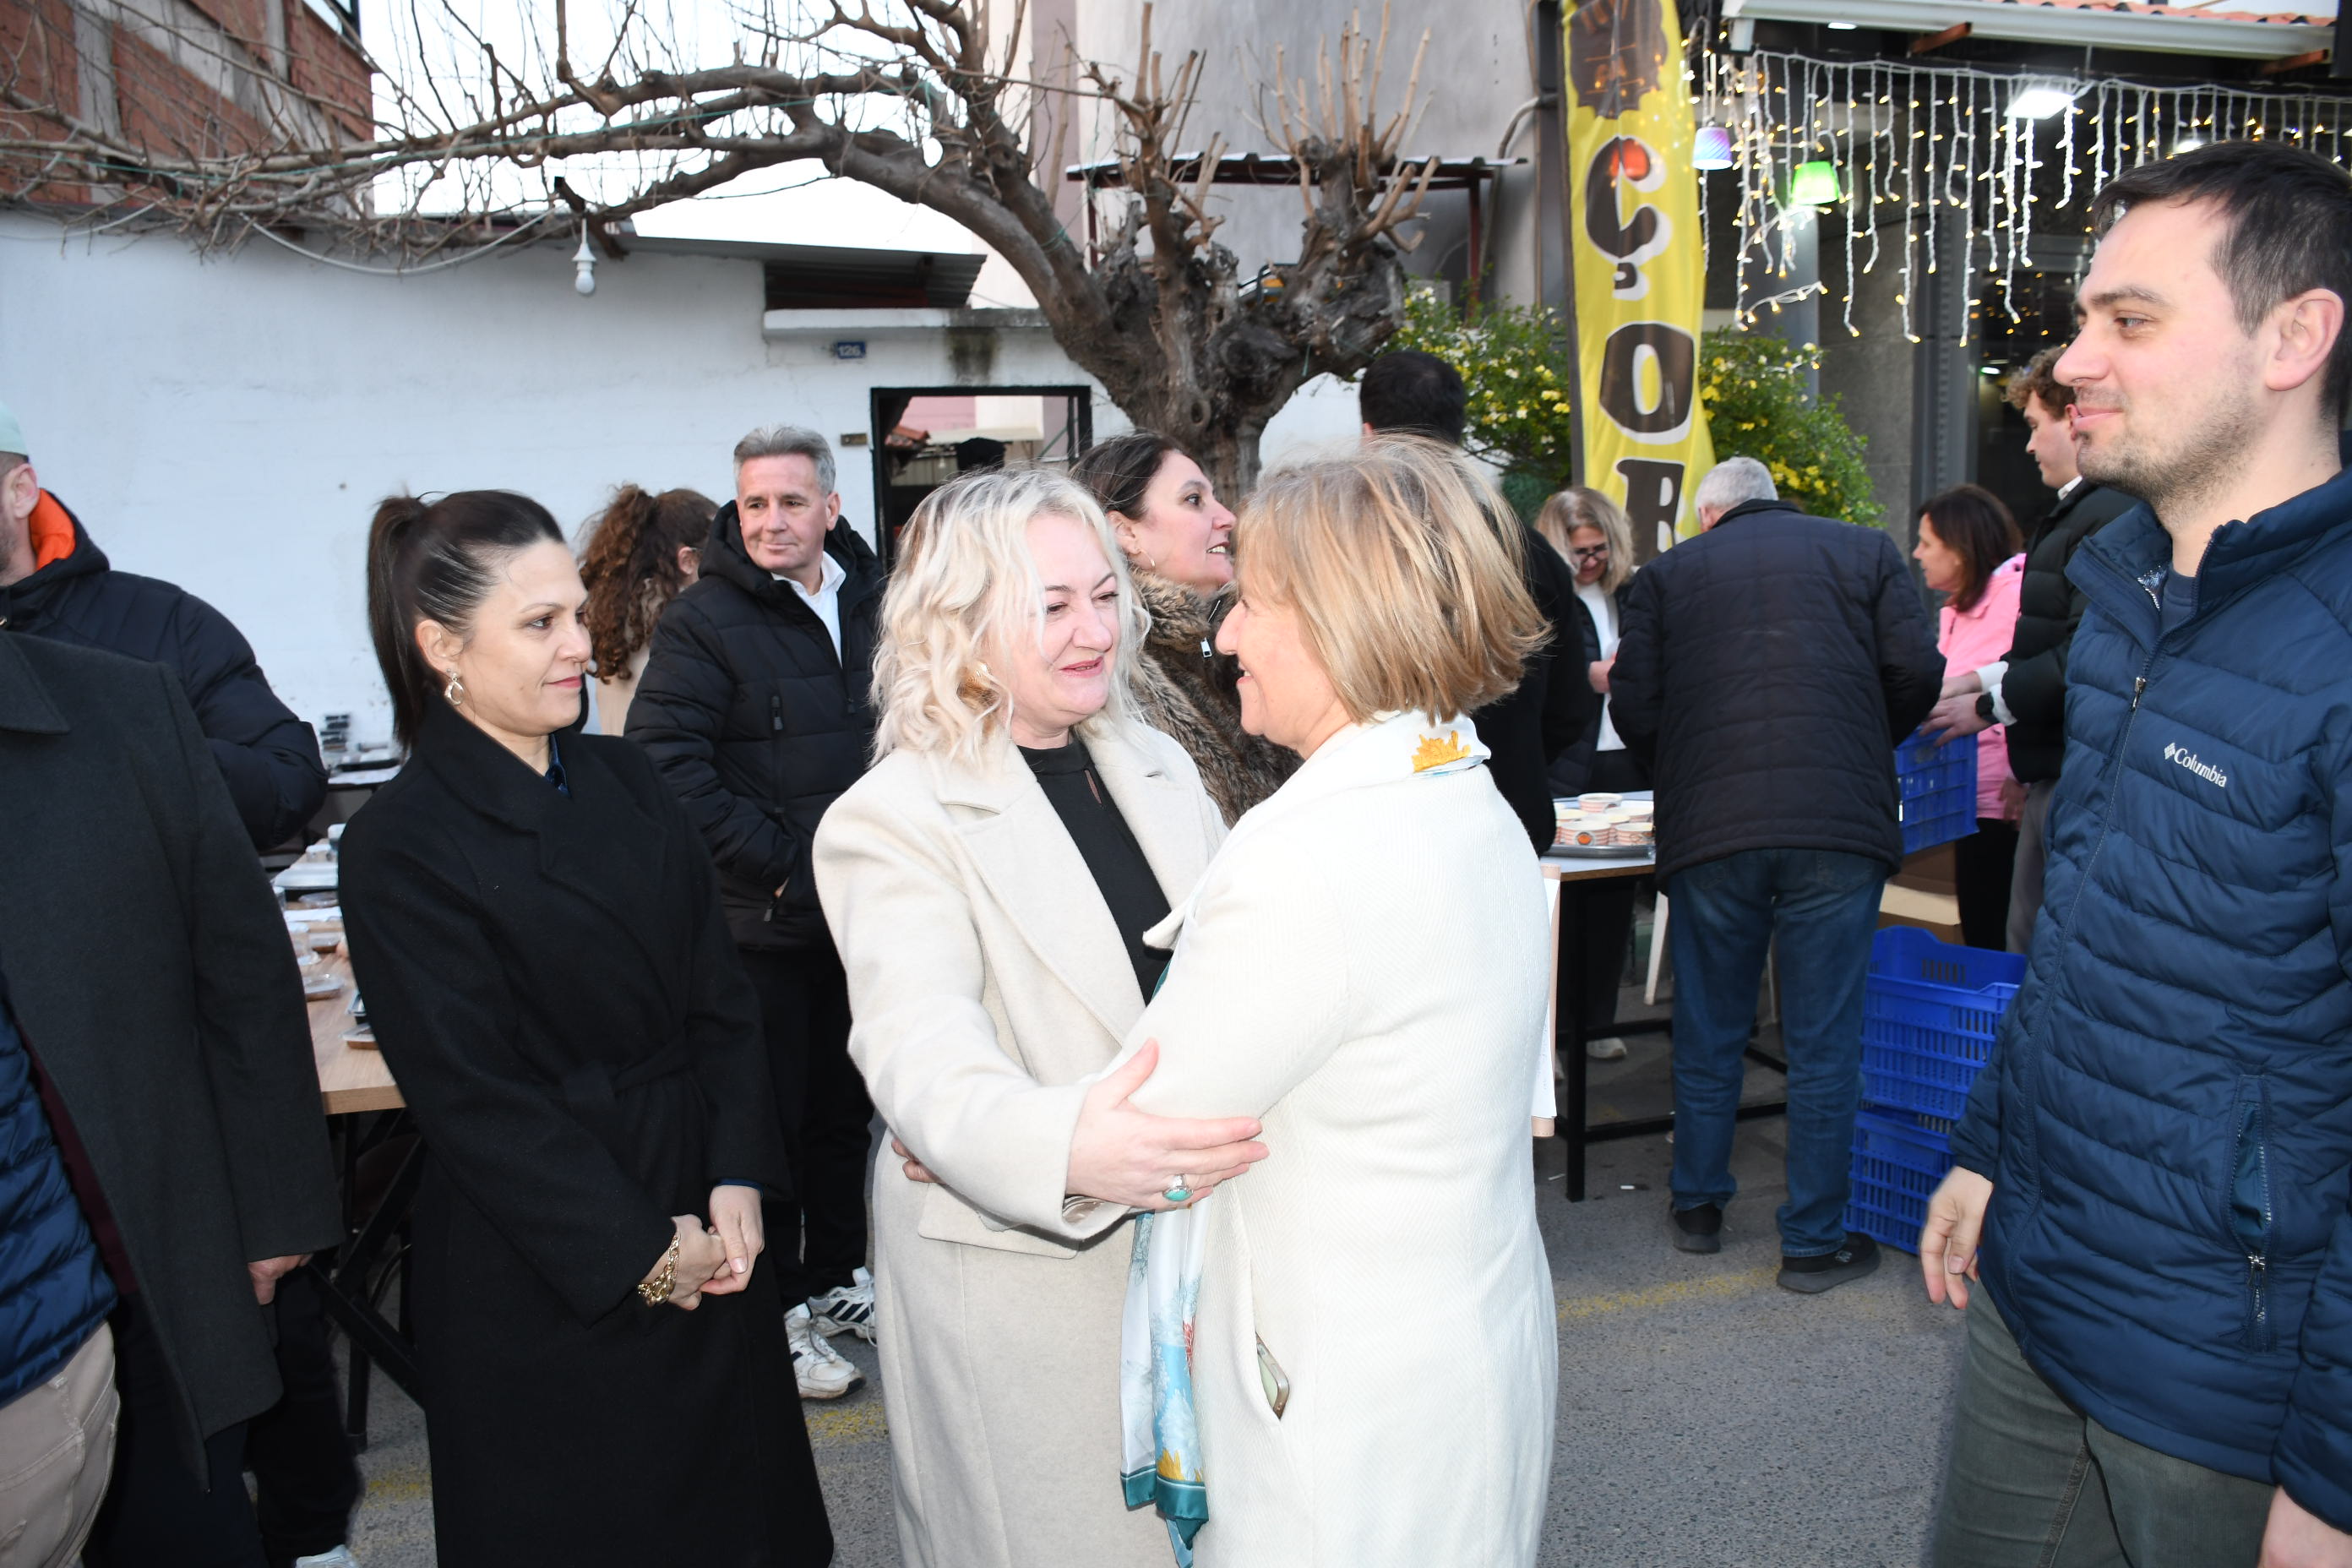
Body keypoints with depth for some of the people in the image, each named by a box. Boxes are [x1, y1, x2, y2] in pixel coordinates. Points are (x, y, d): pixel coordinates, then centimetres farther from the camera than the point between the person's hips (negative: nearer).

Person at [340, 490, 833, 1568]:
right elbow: (478, 1101, -15)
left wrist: (738, 1181, -8)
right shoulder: (400, 848, -14)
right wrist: (641, 1254, -13)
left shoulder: (622, 780, 3)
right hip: (544, 1273, -5)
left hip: (706, 1221, 5)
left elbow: (719, 996, 2)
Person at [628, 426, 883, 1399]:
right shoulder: (704, 621, -12)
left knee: (845, 1105, 18)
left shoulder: (871, 602, 7)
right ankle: (776, 1312, 21)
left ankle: (836, 1278, 36)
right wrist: (784, 864, -20)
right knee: (770, 1118, 5)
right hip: (760, 924, -6)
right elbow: (667, 765, -19)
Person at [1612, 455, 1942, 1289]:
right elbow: (1916, 672, 3)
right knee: (1823, 1044, 7)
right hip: (1841, 825, 0)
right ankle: (1814, 1240, 15)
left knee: (1707, 1031, 15)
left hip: (1710, 830, 1)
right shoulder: (1866, 550, 12)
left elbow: (1633, 709, 4)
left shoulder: (1668, 572, 11)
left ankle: (1697, 1207, 29)